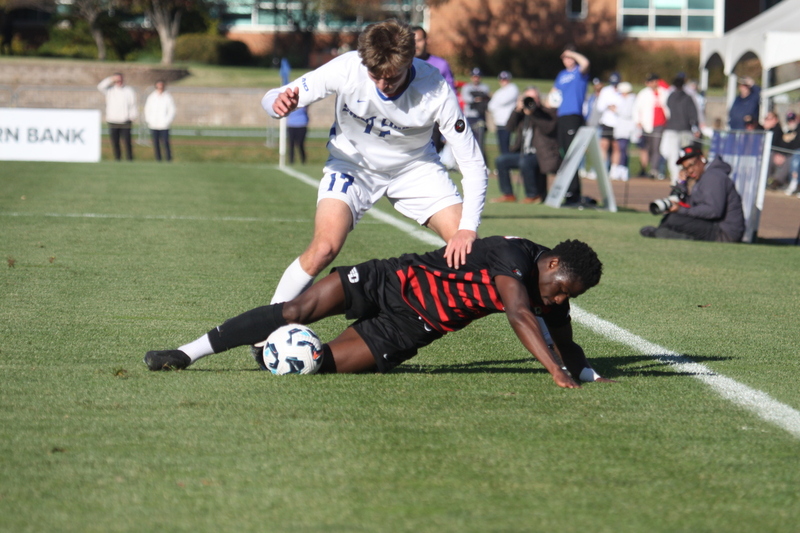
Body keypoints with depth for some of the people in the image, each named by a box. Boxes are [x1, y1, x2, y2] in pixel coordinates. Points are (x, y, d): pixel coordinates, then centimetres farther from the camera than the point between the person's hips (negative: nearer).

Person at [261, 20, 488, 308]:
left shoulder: (436, 91, -29)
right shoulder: (346, 69, -30)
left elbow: (473, 165, -26)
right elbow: (273, 99, -19)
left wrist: (468, 229, -38)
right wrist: (279, 103, -45)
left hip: (414, 166, 1)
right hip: (352, 162, -1)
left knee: (467, 248, -12)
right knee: (324, 248, -24)